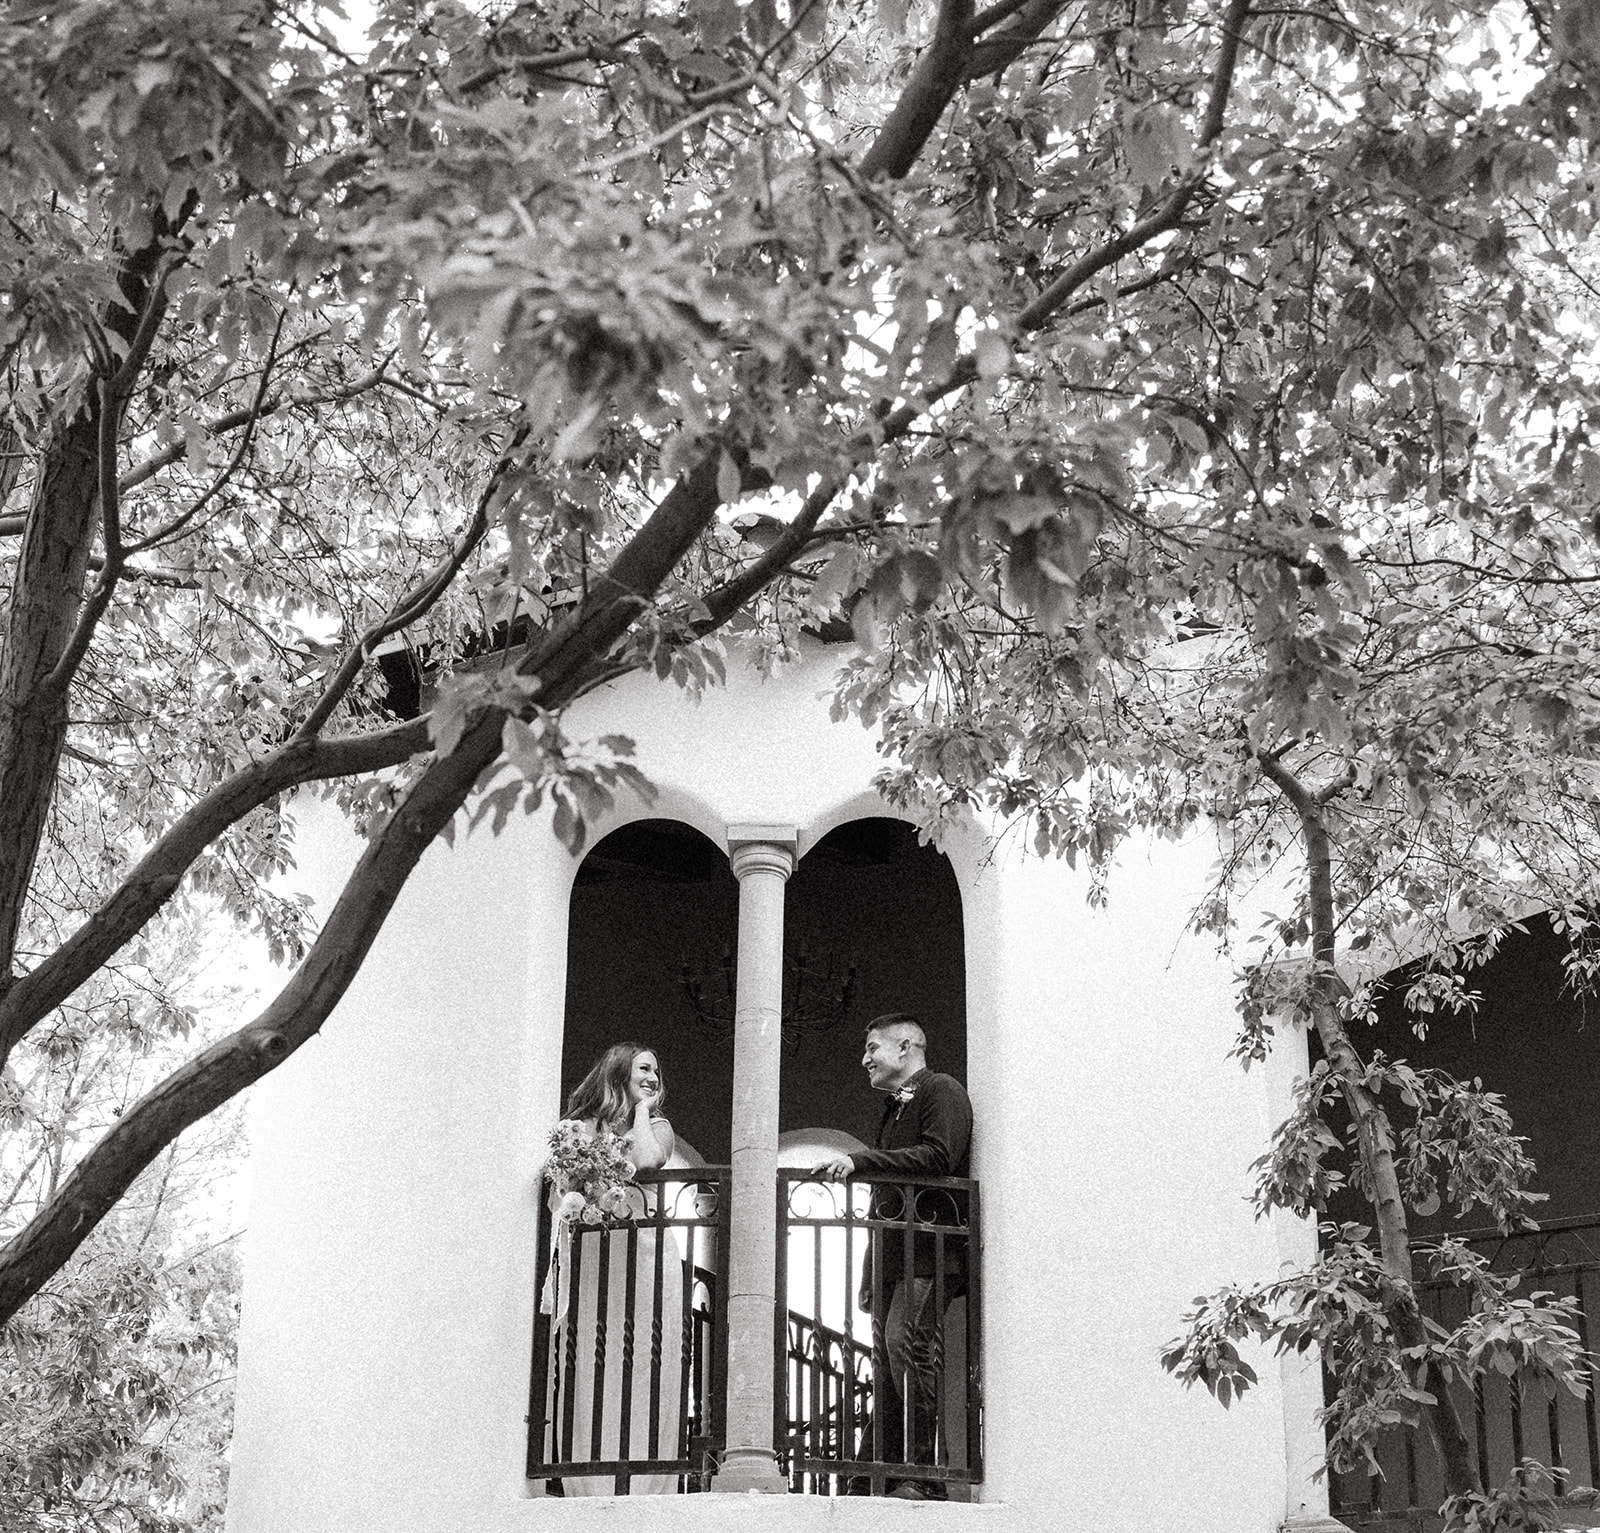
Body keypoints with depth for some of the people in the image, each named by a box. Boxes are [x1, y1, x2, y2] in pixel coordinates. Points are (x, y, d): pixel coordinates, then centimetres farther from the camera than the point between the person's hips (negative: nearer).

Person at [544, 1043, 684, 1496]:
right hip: (585, 1258, 0)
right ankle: (591, 1494, -7)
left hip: (643, 1257, 0)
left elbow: (647, 1160, -6)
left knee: (641, 1378, -8)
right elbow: (556, 1198, 10)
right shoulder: (577, 1127, 16)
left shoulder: (656, 1126, 17)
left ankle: (643, 1493, -10)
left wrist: (642, 1109, 7)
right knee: (586, 1383, -7)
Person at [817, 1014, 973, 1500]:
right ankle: (887, 1476, 1)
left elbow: (938, 1157, -16)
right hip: (893, 1251, 9)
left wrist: (860, 1161, -18)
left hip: (927, 1250, -9)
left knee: (906, 1342, -19)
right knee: (888, 1355, 3)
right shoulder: (894, 1108, 27)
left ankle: (923, 1477, -20)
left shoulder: (942, 1091, 0)